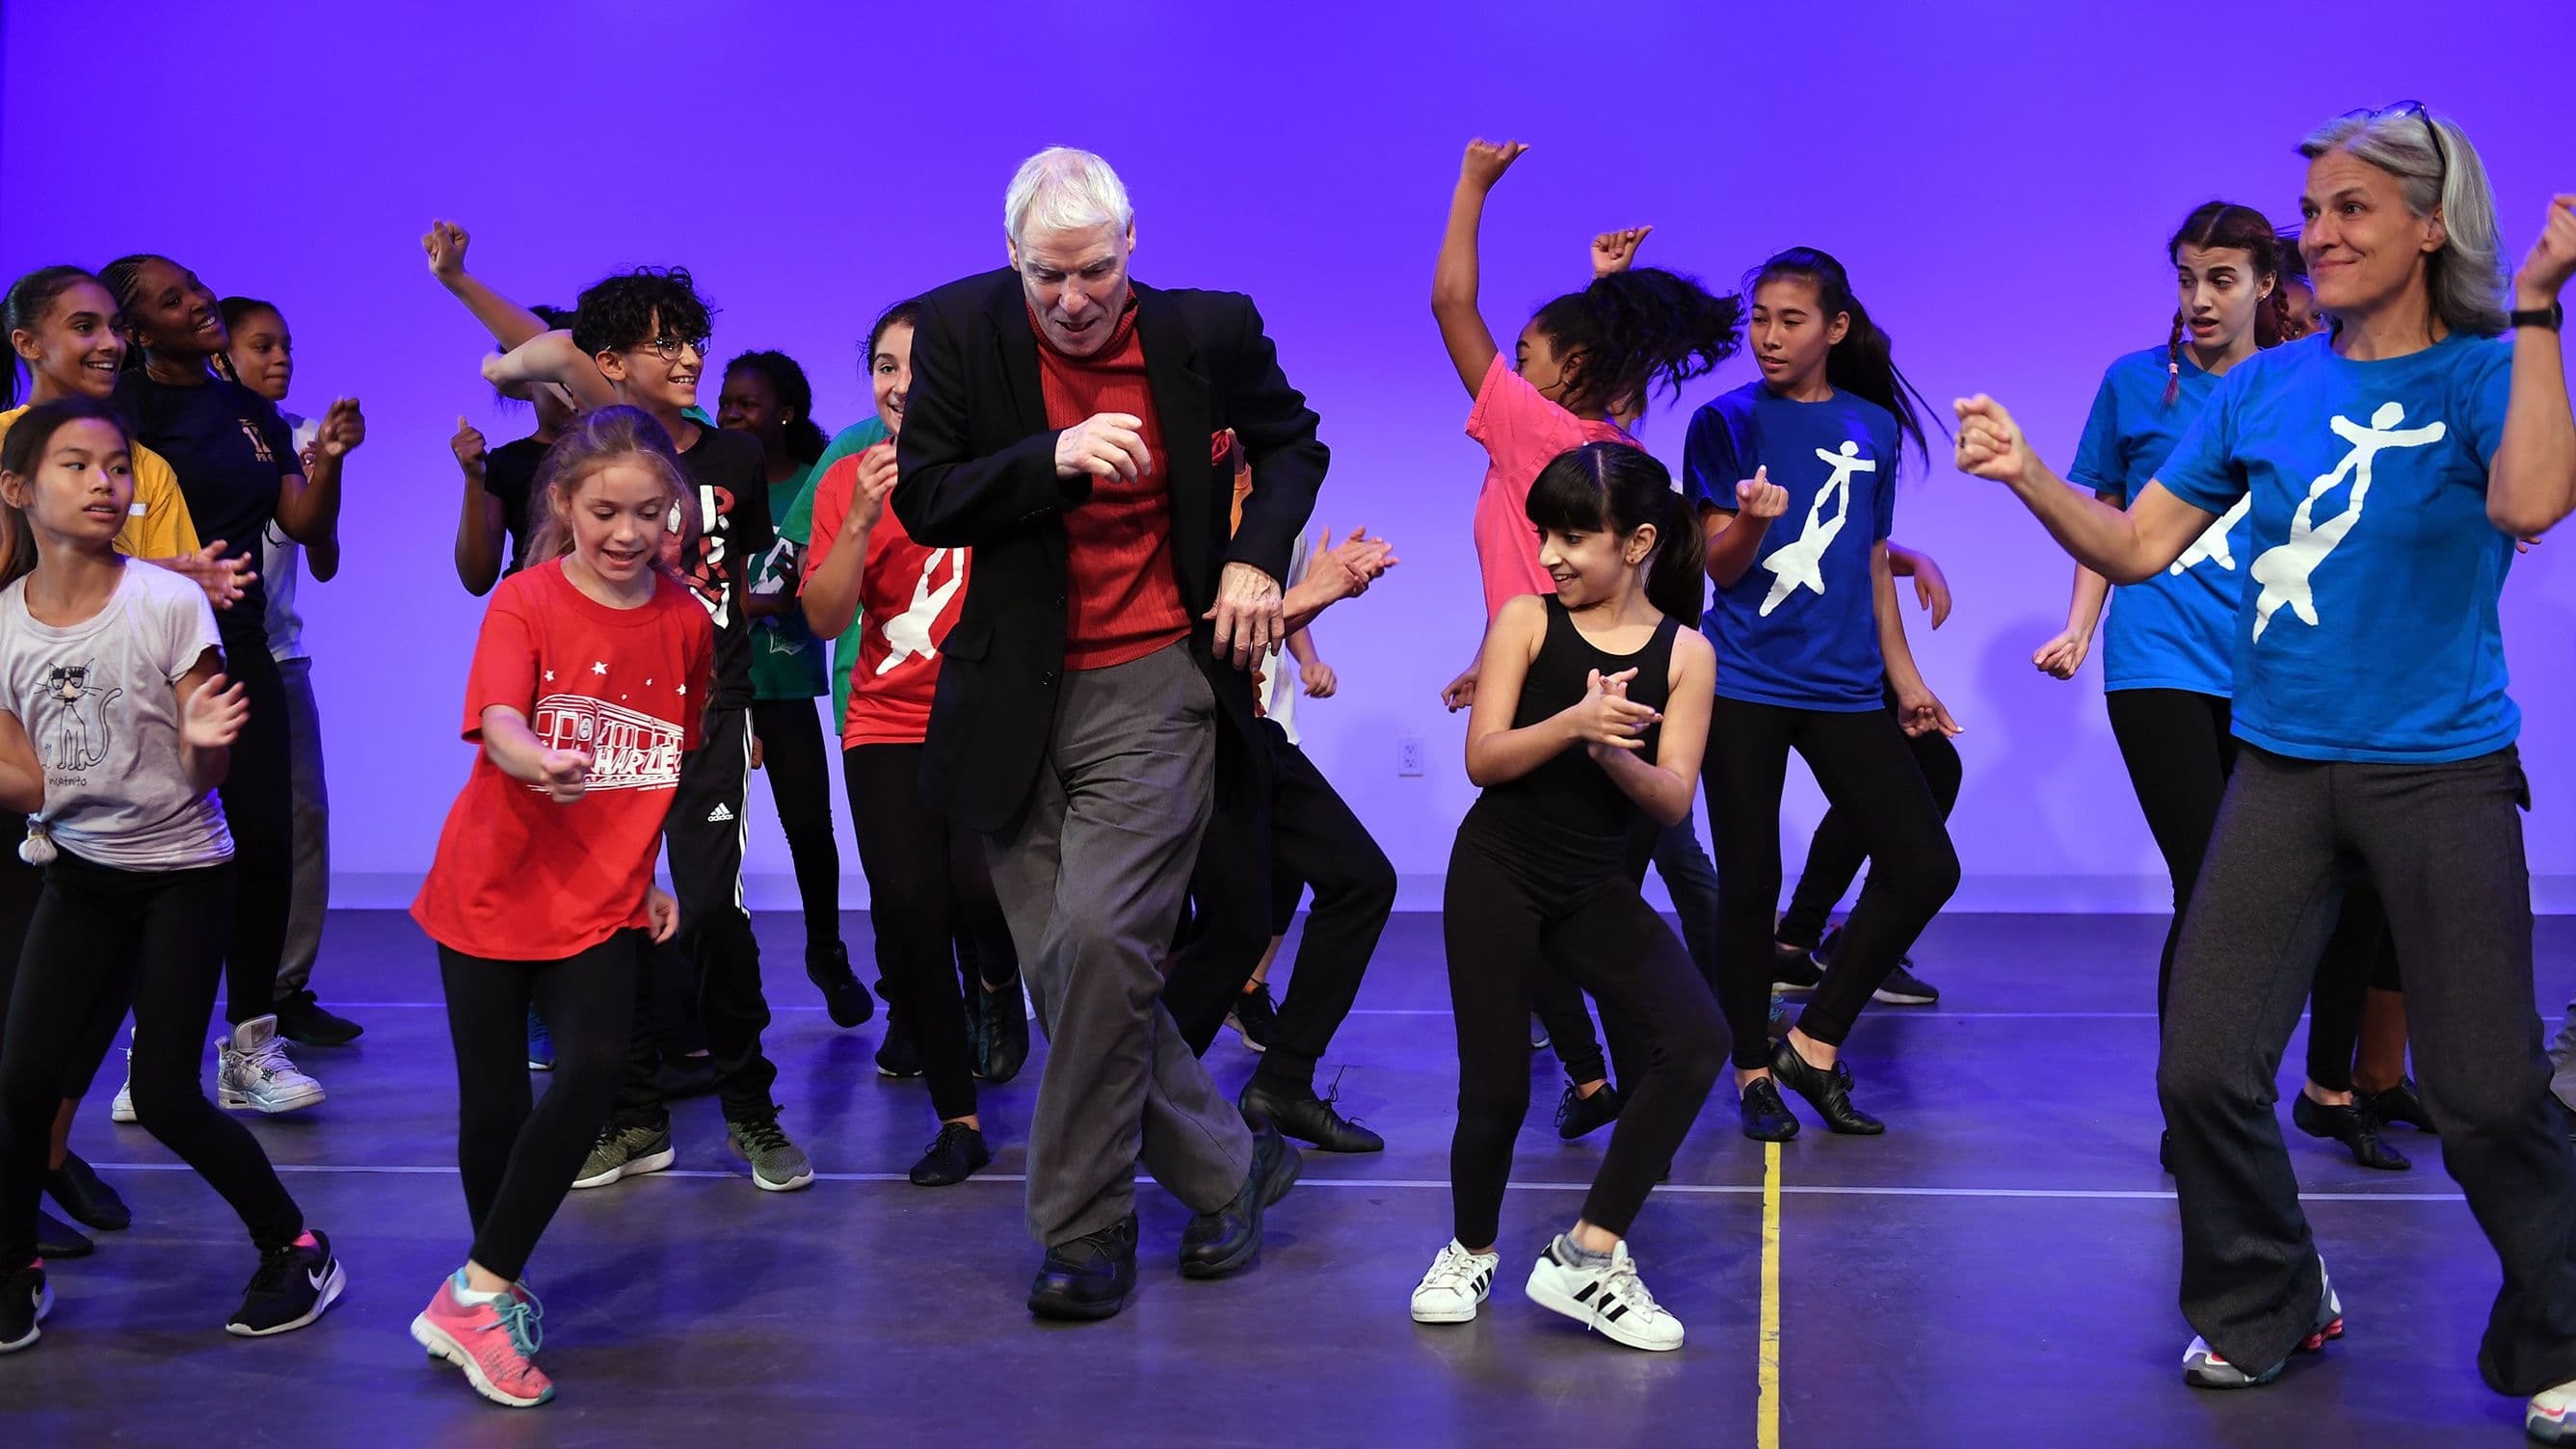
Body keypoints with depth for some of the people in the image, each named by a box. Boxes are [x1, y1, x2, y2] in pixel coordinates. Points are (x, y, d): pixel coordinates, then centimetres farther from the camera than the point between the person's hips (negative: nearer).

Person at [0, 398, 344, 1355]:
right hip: (78, 875, 3)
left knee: (163, 1094, -7)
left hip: (183, 875, -3)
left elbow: (204, 774, -13)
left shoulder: (169, 603, -13)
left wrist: (203, 740, -34)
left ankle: (295, 1248, 13)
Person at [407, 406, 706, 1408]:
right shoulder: (524, 603, -10)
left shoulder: (686, 622, 1)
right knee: (494, 1104, 6)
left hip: (604, 901, 2)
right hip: (493, 891, -2)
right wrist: (537, 762, -50)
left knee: (593, 1071, -18)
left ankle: (479, 1293, -5)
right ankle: (502, 1289, 31)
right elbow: (497, 721, -28)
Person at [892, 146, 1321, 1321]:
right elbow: (922, 501, -5)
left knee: (1099, 939, -16)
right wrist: (1054, 458, -20)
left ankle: (1085, 1229, 1)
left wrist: (1258, 555, -1)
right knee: (1062, 969, 4)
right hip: (1015, 696, 3)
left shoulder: (1210, 330, -2)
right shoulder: (960, 329, -2)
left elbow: (1292, 442, 15)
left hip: (1152, 689, -2)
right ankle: (1228, 1169, 23)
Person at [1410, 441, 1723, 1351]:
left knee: (1698, 1041, -17)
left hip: (1598, 889, 2)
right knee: (1496, 1085, 0)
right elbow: (1484, 759, -11)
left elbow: (1673, 801, -6)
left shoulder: (1685, 653, -1)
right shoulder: (1526, 620, -4)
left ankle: (1588, 1256, -5)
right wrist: (1575, 720, -27)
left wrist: (1613, 753, -27)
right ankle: (1471, 1253, 30)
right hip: (1499, 873, -2)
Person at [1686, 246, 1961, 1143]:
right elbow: (1720, 566, -5)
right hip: (1744, 687, -4)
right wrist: (1751, 519, -26)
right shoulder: (1727, 422, -1)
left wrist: (1903, 675, 18)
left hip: (1844, 684, 4)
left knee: (1924, 866, -2)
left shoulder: (1875, 427, 9)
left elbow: (1872, 563, 17)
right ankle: (1754, 1072, 16)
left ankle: (1815, 1043, 12)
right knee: (1750, 885, 0)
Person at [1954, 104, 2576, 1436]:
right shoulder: (2263, 387, 6)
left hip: (2443, 771, -3)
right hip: (2283, 765, 3)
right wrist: (2027, 474, -11)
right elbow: (2137, 544, 4)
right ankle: (2267, 1309, 25)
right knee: (2205, 1070, 1)